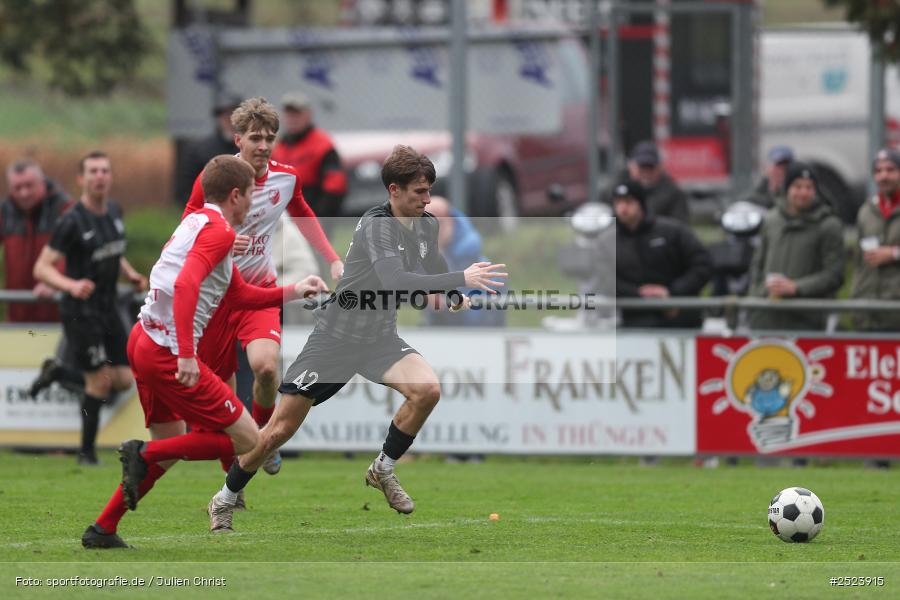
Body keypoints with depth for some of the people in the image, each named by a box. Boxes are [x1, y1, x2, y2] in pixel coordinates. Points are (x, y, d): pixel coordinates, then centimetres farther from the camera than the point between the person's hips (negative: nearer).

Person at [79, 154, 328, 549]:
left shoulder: (197, 222, 20)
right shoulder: (219, 230, -11)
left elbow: (240, 294, 29)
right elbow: (186, 285, -26)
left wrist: (296, 292, 31)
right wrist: (186, 356, -31)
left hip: (143, 339, 10)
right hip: (169, 352, -10)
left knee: (171, 446, 23)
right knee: (245, 440, -4)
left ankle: (102, 530, 21)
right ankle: (144, 454, -8)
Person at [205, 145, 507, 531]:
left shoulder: (427, 226, 0)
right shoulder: (376, 226, -23)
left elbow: (434, 271, 21)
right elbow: (395, 281, -39)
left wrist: (455, 295, 1)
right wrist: (461, 279, -42)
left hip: (380, 339, 6)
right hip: (335, 337, -6)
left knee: (427, 390, -23)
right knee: (280, 430, -2)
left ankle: (383, 470, 0)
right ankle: (224, 500, 21)